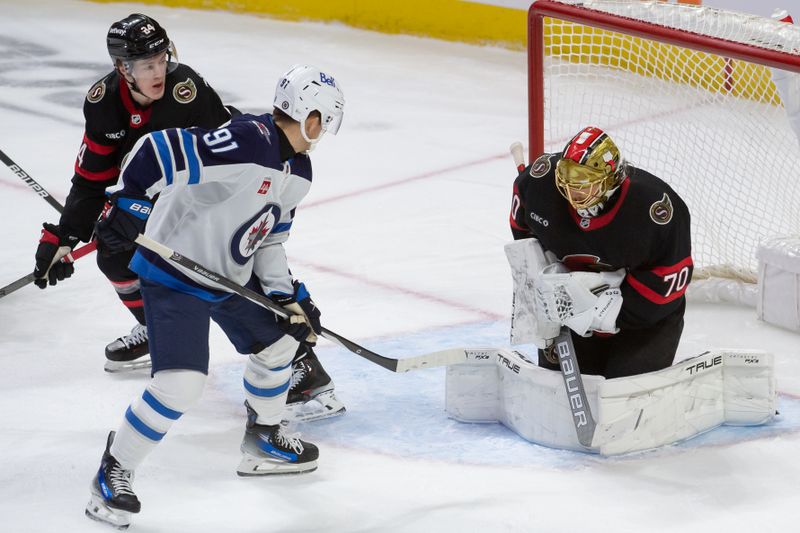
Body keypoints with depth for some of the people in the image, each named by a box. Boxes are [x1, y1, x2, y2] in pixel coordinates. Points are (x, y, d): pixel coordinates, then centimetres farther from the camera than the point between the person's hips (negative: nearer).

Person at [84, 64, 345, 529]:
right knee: (182, 383, -19)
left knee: (279, 342, 21)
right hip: (175, 275, -10)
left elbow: (270, 238, 13)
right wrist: (132, 201, -34)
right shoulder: (248, 142, -27)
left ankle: (265, 441, 43)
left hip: (232, 277, 10)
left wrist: (288, 295, 4)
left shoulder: (297, 171, 4)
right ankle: (114, 473, -1)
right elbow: (161, 150, -31)